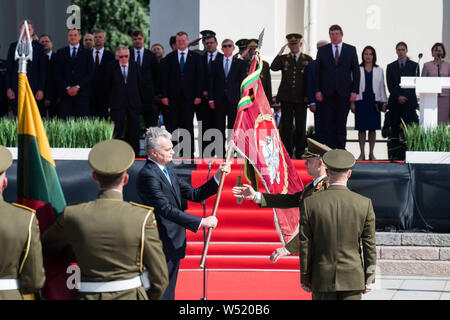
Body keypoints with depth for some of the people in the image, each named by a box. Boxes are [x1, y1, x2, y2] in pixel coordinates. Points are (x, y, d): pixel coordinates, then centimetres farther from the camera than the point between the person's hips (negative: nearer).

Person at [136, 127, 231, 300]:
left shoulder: (168, 169, 12)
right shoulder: (148, 175, -19)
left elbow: (194, 195, 14)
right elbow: (166, 209, -25)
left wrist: (217, 177, 2)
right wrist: (201, 222, -24)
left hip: (174, 245, 10)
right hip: (161, 248, -10)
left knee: (168, 293, 15)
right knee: (161, 294, -5)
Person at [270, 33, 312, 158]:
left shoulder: (307, 59, 9)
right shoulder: (283, 58, 9)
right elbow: (273, 68, -9)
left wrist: (308, 95, -1)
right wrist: (280, 53, -13)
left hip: (301, 98, 0)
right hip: (286, 97, 0)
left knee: (301, 126, 1)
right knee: (286, 126, 0)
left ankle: (300, 153, 8)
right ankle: (287, 153, 5)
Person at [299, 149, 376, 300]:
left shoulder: (309, 203, -7)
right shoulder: (364, 204, -6)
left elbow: (305, 246, -2)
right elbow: (369, 246, -1)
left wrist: (305, 278, 7)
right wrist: (369, 279, 8)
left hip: (322, 278, 0)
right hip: (353, 279, 0)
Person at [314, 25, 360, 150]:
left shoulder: (351, 50, 7)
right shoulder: (322, 50, 8)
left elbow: (356, 71, 6)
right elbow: (317, 72, 7)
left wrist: (354, 91, -3)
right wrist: (317, 90, -2)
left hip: (344, 92, 0)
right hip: (327, 93, 0)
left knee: (341, 124, 1)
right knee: (327, 123, -3)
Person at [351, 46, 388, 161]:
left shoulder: (379, 71, 11)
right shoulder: (357, 69, 6)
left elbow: (382, 87, 11)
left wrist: (384, 102, 3)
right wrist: (352, 102, -3)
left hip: (374, 101, 1)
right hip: (361, 100, -1)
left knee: (373, 128, 3)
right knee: (361, 128, 0)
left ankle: (371, 153, 10)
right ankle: (362, 153, 5)